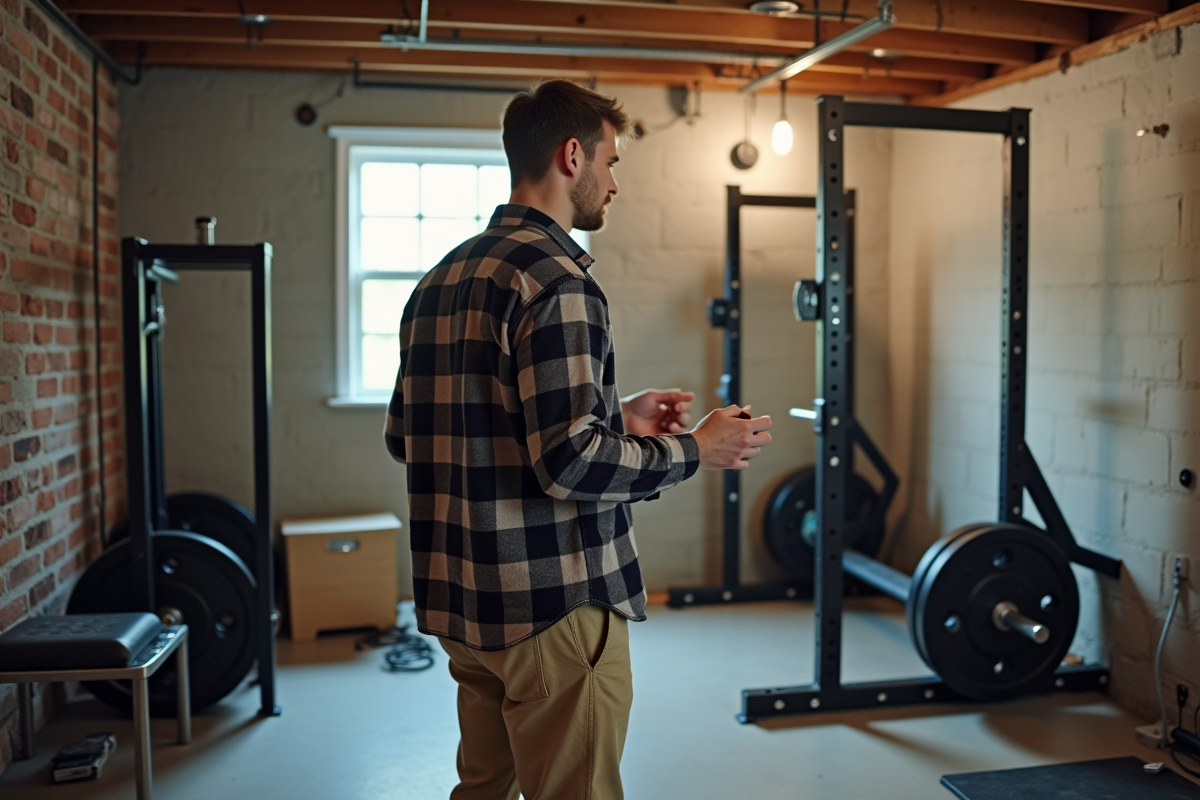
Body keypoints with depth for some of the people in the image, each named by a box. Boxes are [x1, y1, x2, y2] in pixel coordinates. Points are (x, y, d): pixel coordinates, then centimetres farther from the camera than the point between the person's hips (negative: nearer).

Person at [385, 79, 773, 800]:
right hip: (554, 605, -9)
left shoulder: (441, 280, 11)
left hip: (463, 603, 9)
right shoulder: (557, 279, -17)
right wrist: (694, 451, -7)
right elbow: (572, 463, -25)